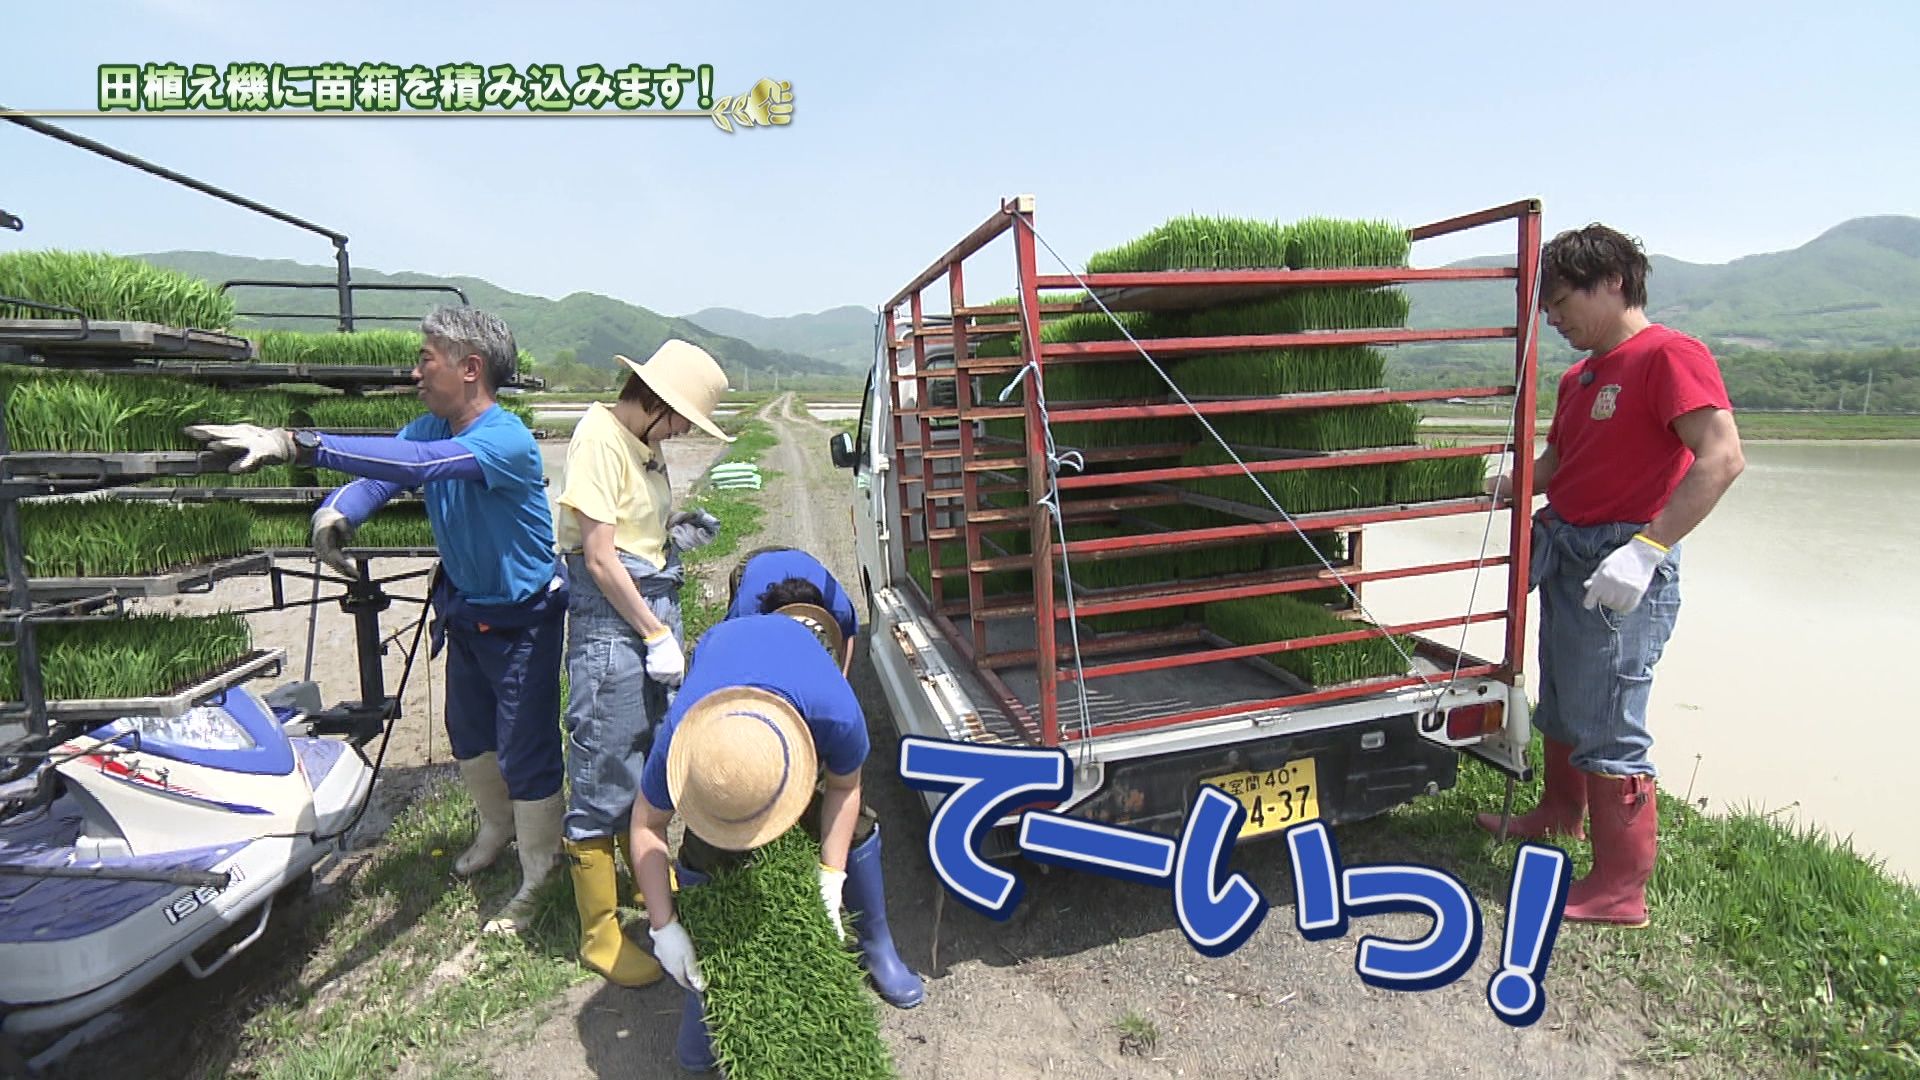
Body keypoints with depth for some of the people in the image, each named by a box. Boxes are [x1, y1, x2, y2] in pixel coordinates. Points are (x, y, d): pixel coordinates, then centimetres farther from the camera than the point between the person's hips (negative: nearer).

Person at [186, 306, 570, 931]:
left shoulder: (507, 441, -28)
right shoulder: (431, 428, -1)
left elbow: (413, 464, -44)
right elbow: (380, 478, -9)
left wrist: (298, 446, -49)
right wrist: (335, 512, -32)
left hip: (522, 621, -8)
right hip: (463, 609, 9)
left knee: (525, 754, 2)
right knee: (468, 735, 24)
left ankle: (537, 878, 23)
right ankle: (497, 828, 49)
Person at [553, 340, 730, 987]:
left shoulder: (643, 443, 13)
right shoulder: (601, 437, -14)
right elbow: (600, 557, -18)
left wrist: (677, 534, 3)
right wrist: (657, 635, -16)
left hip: (653, 613, 10)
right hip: (612, 624, -10)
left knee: (655, 764, 21)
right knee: (604, 780, 2)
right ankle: (601, 935, 17)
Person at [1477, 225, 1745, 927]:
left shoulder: (1669, 356, -13)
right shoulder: (1581, 376, 15)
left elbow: (1722, 458, -23)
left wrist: (1645, 550, -29)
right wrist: (1514, 484, 2)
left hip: (1622, 569, -9)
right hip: (1568, 554, 9)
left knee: (1608, 728, -4)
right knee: (1560, 704, 22)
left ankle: (1622, 889, 8)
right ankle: (1560, 813, 42)